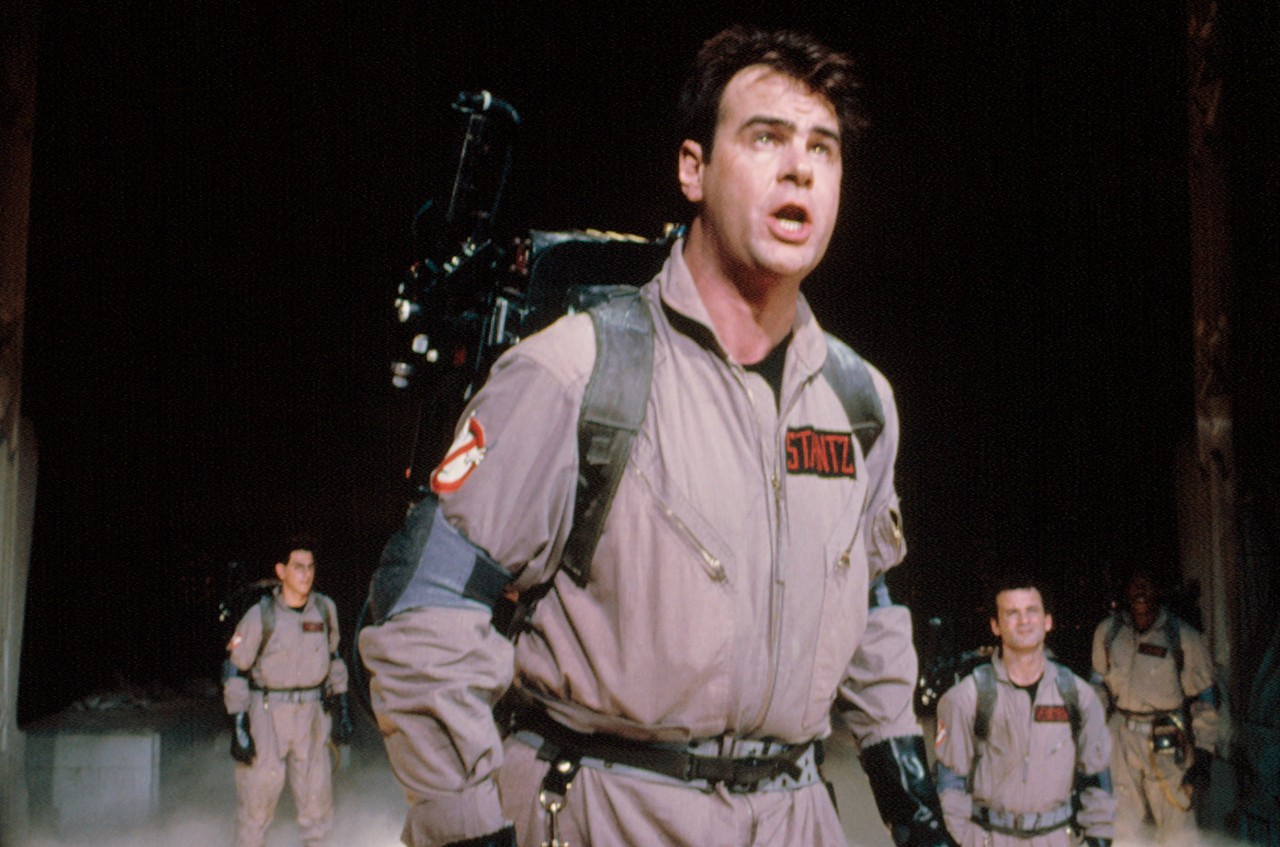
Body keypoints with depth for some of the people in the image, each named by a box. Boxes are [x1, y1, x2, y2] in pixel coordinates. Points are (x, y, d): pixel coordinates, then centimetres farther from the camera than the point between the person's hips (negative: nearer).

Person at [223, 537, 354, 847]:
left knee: (317, 791, 5)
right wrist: (238, 726, -9)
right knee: (260, 789, -2)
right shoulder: (261, 615, -9)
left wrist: (341, 707, 11)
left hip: (312, 714, 3)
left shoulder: (325, 609, 2)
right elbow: (235, 670, -4)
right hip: (266, 713, -3)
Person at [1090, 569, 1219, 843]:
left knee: (1177, 828, -4)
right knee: (1123, 826, 9)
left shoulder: (1184, 637, -7)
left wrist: (1202, 755, -5)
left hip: (1166, 739, -3)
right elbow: (1099, 683, 16)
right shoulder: (1107, 632, 1)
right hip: (1121, 737, 3)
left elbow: (1205, 699, -1)